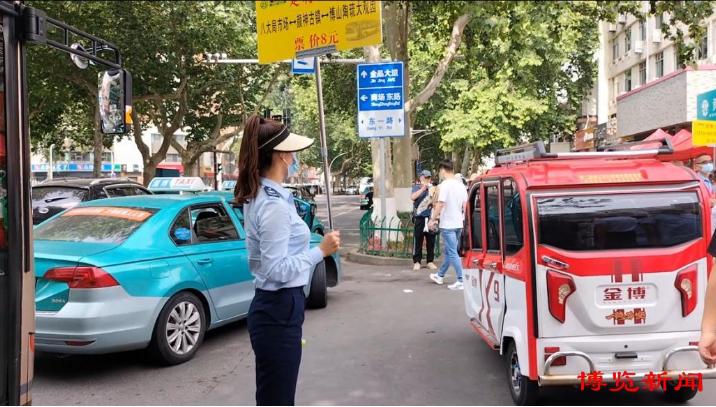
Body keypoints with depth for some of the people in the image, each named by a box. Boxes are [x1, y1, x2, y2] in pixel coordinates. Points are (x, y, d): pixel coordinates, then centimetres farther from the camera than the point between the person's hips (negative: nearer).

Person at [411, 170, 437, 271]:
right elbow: (412, 197, -10)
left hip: (430, 217, 2)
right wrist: (423, 188, -15)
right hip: (419, 217, -2)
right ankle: (417, 261, 1)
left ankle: (430, 261, 11)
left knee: (431, 240, 4)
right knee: (418, 240, -2)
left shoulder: (432, 188, 13)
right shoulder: (416, 187, 9)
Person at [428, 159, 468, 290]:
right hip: (459, 224, 8)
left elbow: (440, 204, -18)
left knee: (452, 253, -5)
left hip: (447, 225, -8)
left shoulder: (445, 185, -15)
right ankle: (440, 275, 32)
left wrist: (433, 219, -9)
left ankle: (461, 281, -8)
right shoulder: (461, 185, 8)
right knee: (449, 251, 17)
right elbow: (465, 205, 12)